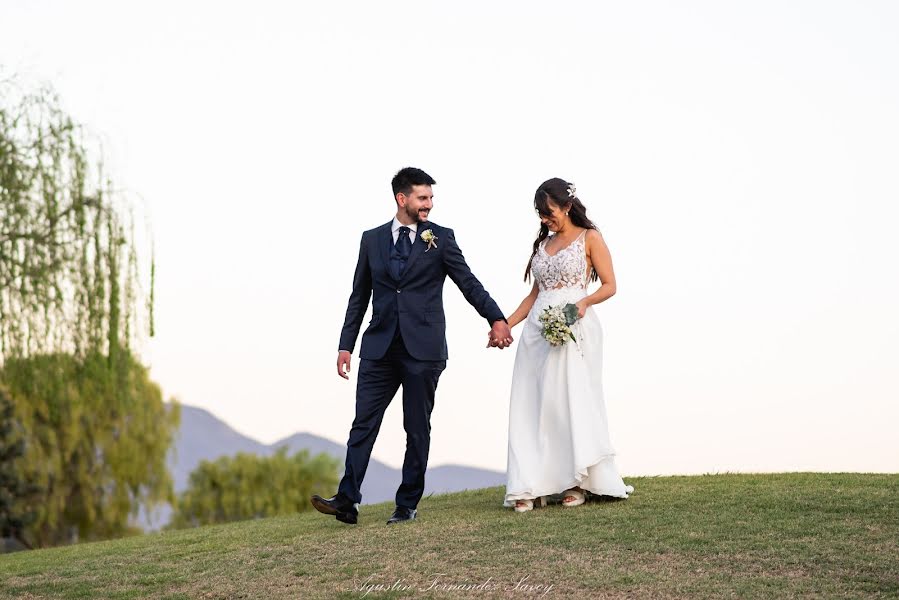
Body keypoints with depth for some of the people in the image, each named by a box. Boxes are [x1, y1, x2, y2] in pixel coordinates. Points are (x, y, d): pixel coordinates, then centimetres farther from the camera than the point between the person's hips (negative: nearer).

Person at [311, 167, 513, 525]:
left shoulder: (441, 238, 3)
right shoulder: (372, 240, 10)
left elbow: (469, 284, -2)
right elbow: (359, 296, 13)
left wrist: (497, 319, -16)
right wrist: (346, 345, 9)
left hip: (423, 348, -2)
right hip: (379, 348, 2)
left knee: (417, 429, 4)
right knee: (363, 424, -3)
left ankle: (408, 505, 11)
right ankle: (347, 502, -5)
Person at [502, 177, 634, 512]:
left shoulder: (589, 238, 3)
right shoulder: (543, 243, 19)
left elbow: (609, 286, -2)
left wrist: (584, 302, -20)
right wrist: (506, 324, 11)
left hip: (572, 328, -5)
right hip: (537, 330, 5)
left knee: (572, 400, -8)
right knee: (532, 405, -3)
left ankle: (576, 483, -1)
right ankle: (532, 487, -4)